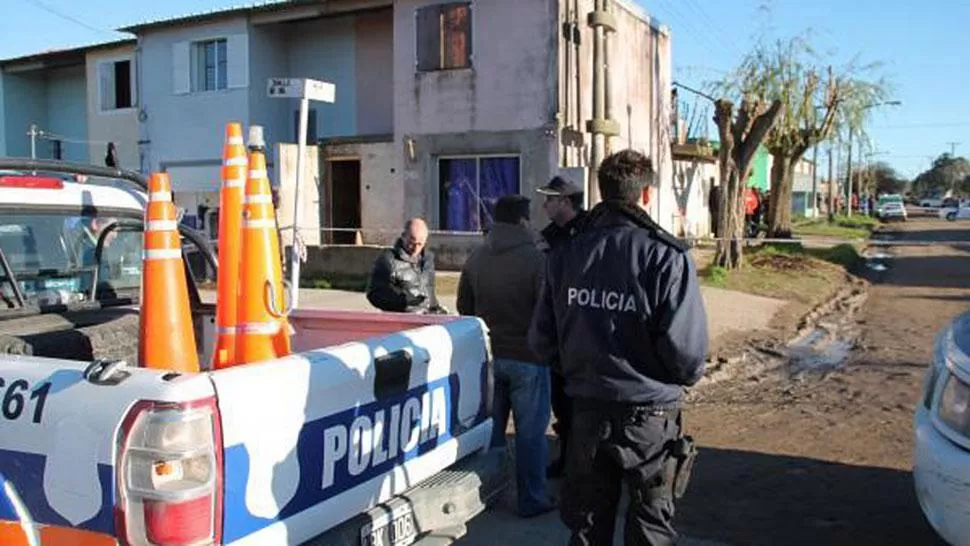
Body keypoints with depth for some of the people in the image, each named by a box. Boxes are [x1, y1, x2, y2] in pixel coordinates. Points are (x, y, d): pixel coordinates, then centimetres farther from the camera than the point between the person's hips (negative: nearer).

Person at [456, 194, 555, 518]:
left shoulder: (475, 258, 1)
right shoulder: (535, 259, -16)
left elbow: (464, 307, 9)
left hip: (487, 355, 5)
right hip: (527, 357, -5)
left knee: (490, 428, 16)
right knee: (530, 431, 6)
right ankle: (531, 500, 14)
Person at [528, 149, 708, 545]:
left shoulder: (565, 255, 0)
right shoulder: (666, 256, -15)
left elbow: (541, 341, 1)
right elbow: (686, 349, -20)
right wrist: (685, 376, 2)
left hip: (587, 411, 4)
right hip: (649, 414, -4)